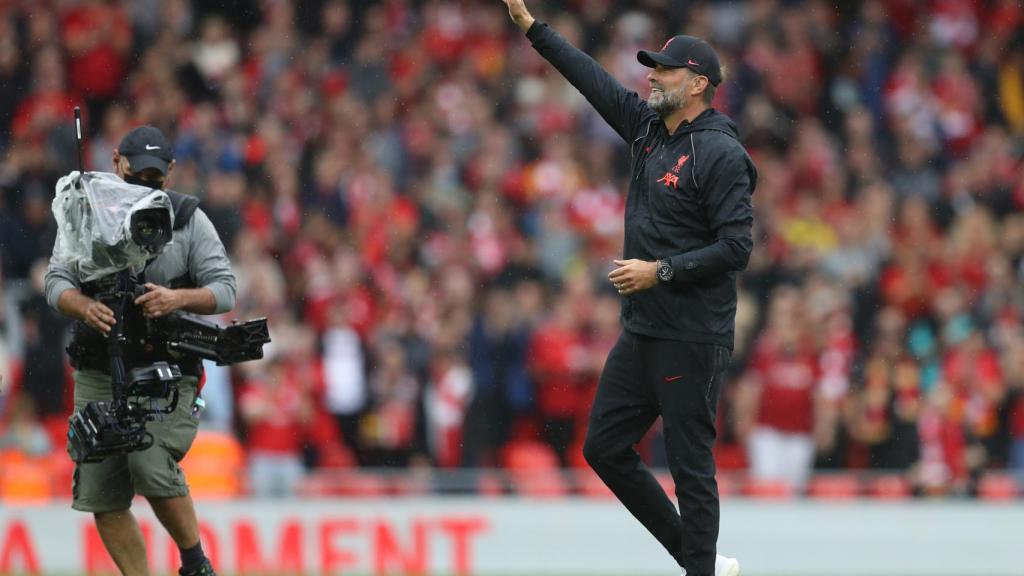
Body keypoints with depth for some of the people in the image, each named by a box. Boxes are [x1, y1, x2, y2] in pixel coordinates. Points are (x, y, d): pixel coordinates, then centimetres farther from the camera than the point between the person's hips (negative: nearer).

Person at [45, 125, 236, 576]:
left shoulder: (188, 219, 3)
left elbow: (224, 290, -2)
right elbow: (57, 281, 1)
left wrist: (179, 298, -22)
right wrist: (84, 307, -21)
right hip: (98, 375, 3)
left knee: (152, 467, -23)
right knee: (102, 496, -1)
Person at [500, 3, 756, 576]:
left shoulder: (721, 154, -13)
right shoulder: (648, 128, 10)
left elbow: (737, 248, -18)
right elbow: (594, 79, 14)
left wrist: (661, 271, -19)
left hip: (693, 338, -9)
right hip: (641, 333, 9)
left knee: (690, 465, -5)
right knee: (605, 448, 11)